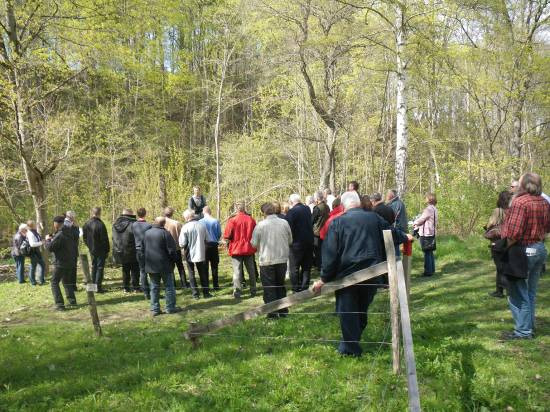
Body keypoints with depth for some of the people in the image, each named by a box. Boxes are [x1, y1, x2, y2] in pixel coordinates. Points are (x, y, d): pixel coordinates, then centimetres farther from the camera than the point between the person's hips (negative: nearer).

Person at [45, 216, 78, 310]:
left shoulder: (59, 235, -21)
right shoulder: (70, 233, 7)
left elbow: (50, 248, -19)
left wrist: (48, 240, 2)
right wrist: (53, 239, 18)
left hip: (61, 263, -8)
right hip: (71, 262, 8)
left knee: (54, 282, 0)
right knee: (67, 281, 22)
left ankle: (59, 304, -6)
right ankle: (72, 300, 21)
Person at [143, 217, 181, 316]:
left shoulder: (146, 233, 7)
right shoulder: (165, 233, -13)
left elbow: (142, 249, 15)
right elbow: (172, 250, -13)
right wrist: (174, 260, 2)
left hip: (151, 266, 6)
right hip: (164, 265, -5)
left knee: (154, 287, 10)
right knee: (169, 286, 4)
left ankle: (155, 309, 10)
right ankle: (170, 308, 7)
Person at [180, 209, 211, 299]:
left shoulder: (185, 227, -17)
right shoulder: (202, 225, -5)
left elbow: (182, 243, -16)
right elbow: (206, 240, 2)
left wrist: (182, 246, 5)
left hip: (190, 254, -3)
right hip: (201, 254, 3)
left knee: (191, 274, 11)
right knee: (203, 273, 16)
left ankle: (195, 293, 10)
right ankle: (206, 292, 17)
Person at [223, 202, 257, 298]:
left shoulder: (232, 221, -13)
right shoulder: (251, 220, -3)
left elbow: (226, 237, -13)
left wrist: (231, 241, 7)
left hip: (236, 249, -3)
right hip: (249, 249, 3)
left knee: (237, 271, 3)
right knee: (251, 270, 14)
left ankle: (237, 292, 1)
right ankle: (253, 290, 21)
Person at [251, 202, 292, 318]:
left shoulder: (260, 225, -12)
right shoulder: (284, 223, -3)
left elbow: (254, 244, -7)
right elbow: (290, 241, 7)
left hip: (266, 261, -3)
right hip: (282, 259, 4)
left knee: (269, 287, 7)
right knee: (281, 285, 18)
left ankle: (272, 312, 6)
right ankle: (283, 310, 23)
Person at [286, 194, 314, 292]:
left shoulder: (291, 212, -16)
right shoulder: (307, 209, 4)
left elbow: (288, 228, -18)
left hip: (297, 243, -6)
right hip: (309, 241, 6)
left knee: (294, 268, 4)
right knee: (306, 267, 14)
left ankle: (296, 290, 6)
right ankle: (305, 288, 18)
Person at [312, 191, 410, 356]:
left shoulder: (337, 222, -9)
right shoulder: (374, 218, 1)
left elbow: (330, 253, -10)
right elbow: (392, 232, 18)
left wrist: (324, 278, -5)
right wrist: (405, 237, 40)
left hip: (347, 275, -4)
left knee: (347, 311, 8)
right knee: (362, 309, 20)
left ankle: (350, 347, 13)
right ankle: (354, 340, 33)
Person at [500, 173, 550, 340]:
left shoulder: (520, 202, -20)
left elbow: (514, 233, -26)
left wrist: (504, 249, -14)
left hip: (523, 251, -8)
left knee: (518, 293, 1)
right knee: (530, 292, 18)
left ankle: (523, 331, 5)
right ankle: (529, 326, 26)